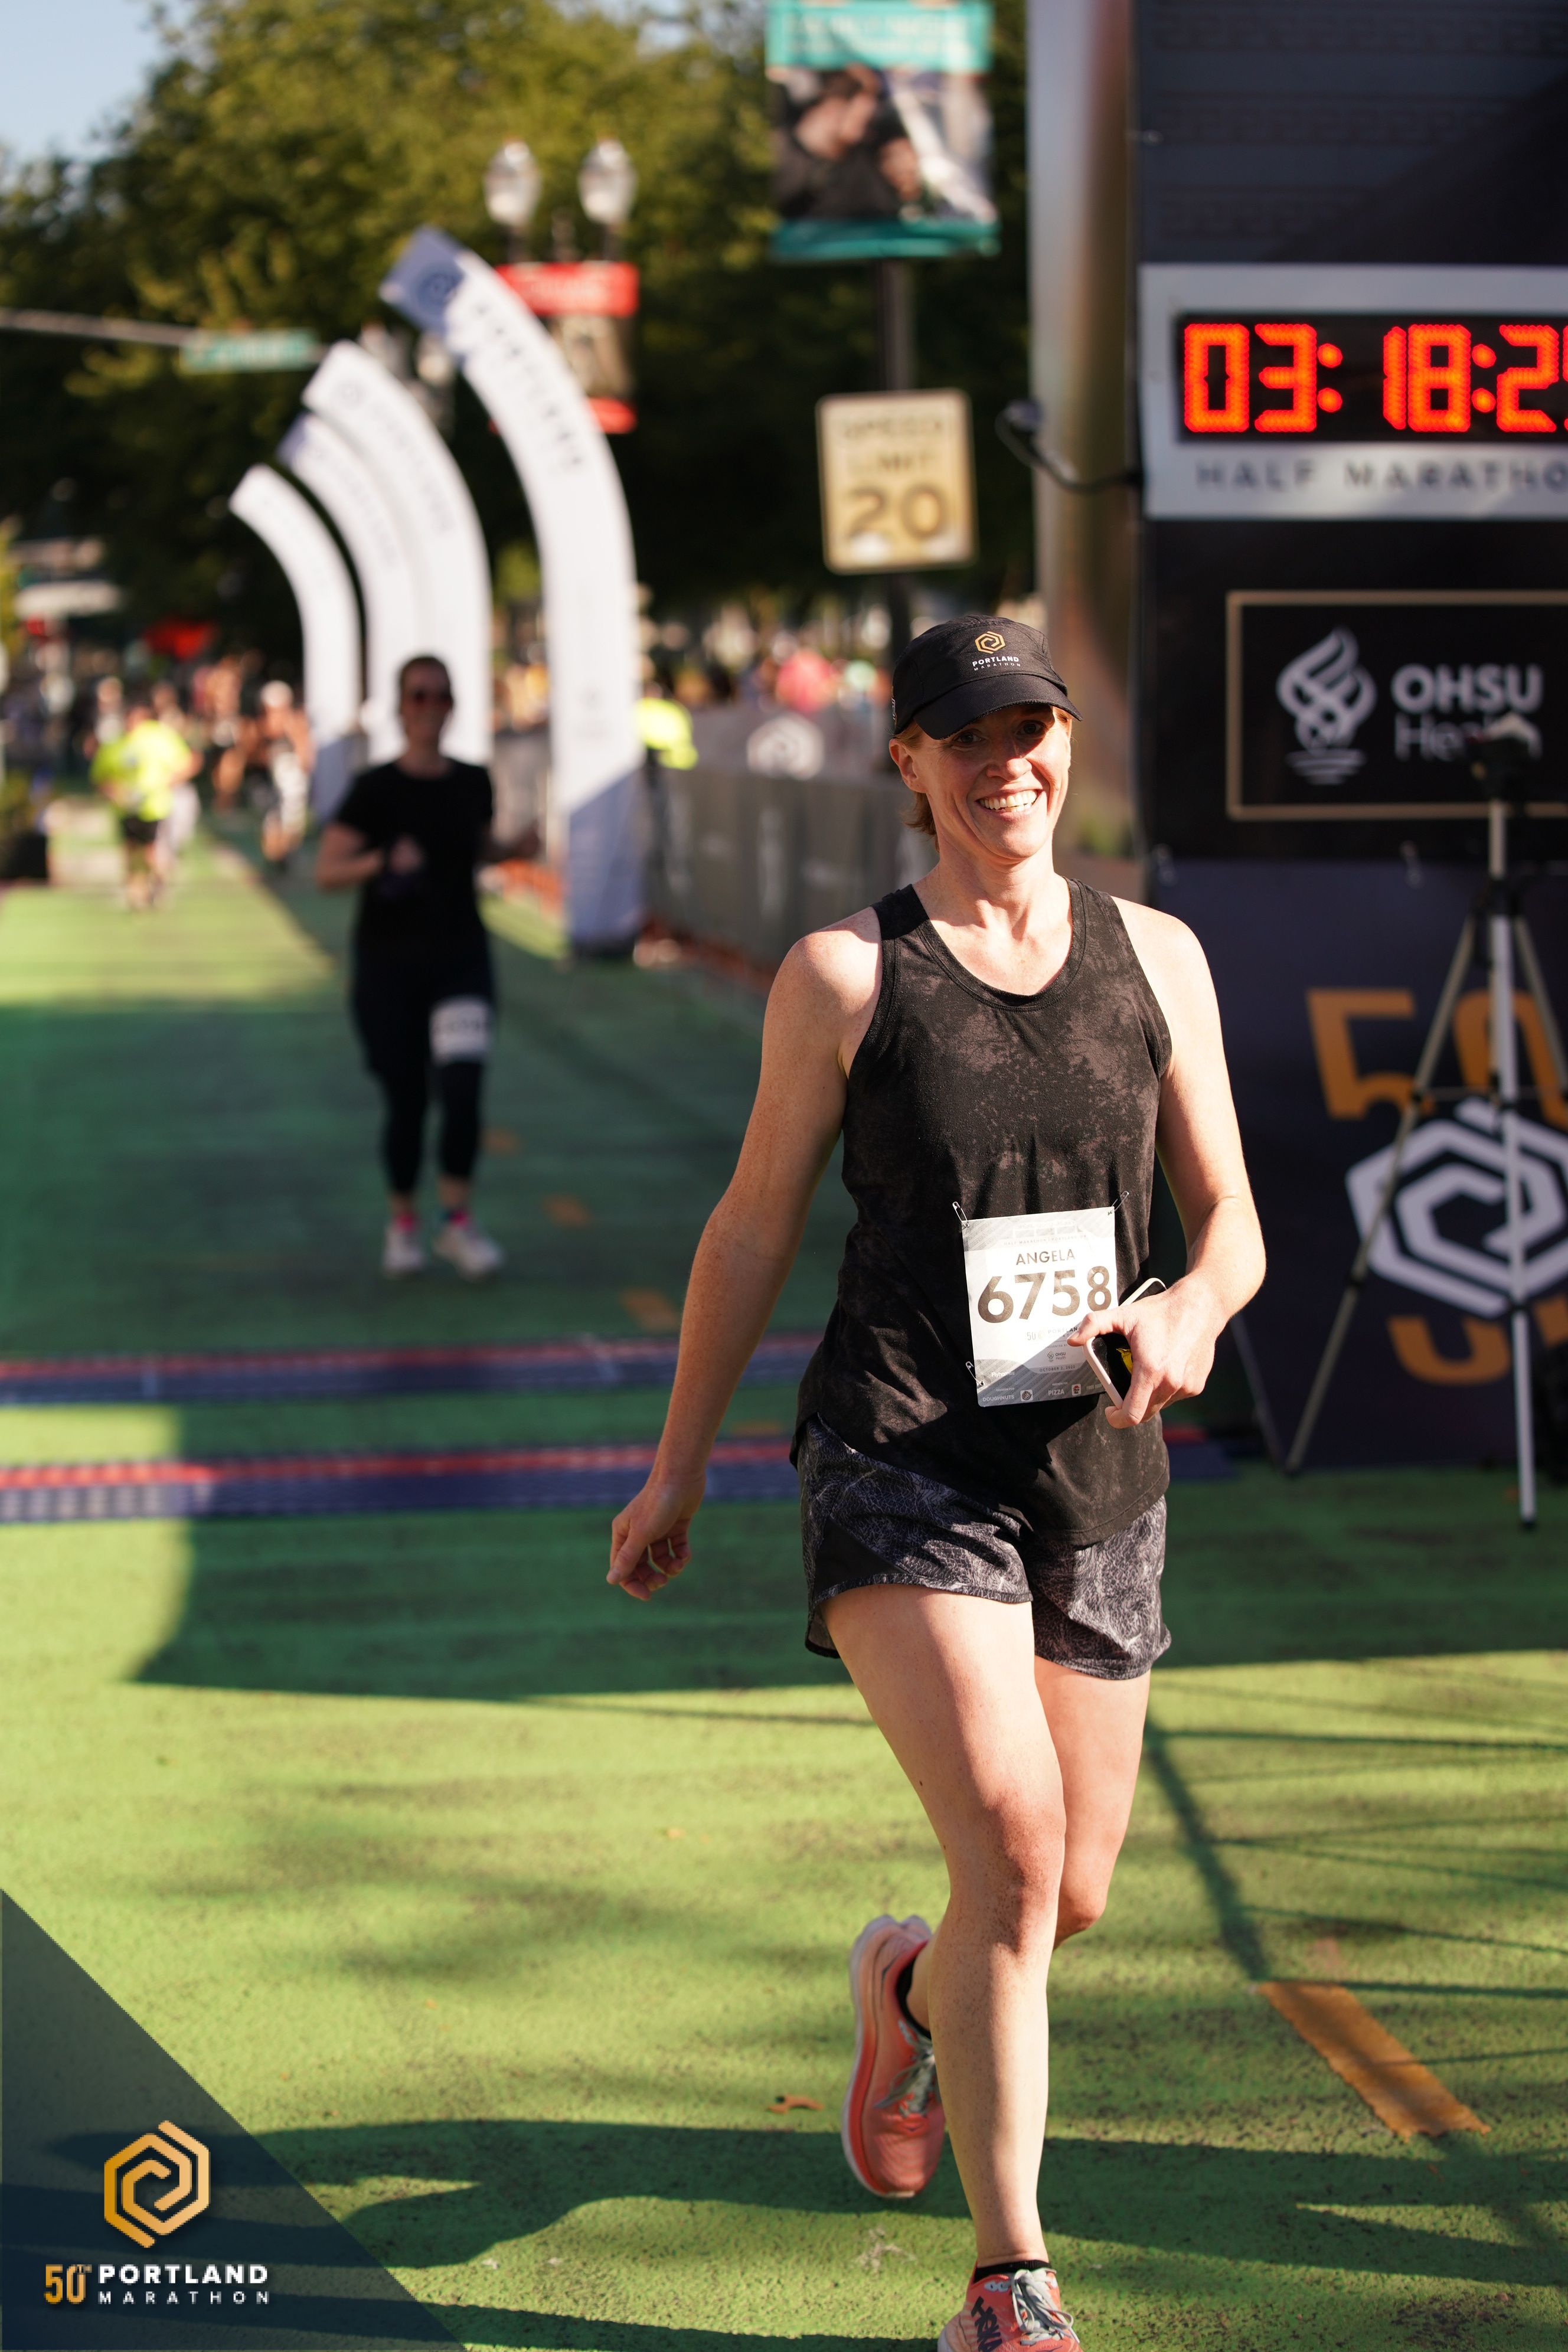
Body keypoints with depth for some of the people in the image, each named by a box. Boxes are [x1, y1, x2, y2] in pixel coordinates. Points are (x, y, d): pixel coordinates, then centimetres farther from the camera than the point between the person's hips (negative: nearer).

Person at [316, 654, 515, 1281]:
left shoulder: (473, 784, 4)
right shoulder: (374, 790, -7)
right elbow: (327, 872, -12)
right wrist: (384, 861, -29)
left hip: (461, 957, 2)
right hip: (388, 965, -2)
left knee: (463, 1087, -16)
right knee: (406, 1104, 2)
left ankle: (458, 1222, -5)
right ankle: (402, 1223, 24)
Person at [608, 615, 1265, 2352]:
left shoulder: (1155, 958, 7)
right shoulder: (844, 976, -2)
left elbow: (1232, 1223, 10)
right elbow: (753, 1228, 6)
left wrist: (1190, 1314, -14)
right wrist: (676, 1476, 11)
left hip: (1096, 1472, 4)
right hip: (902, 1470, -4)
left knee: (1072, 1895, 12)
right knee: (1013, 1846, -22)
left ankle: (908, 1988, 50)